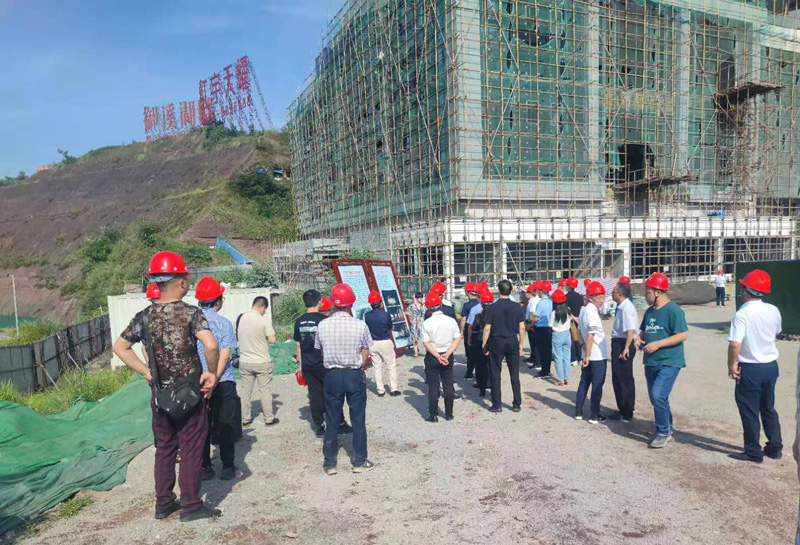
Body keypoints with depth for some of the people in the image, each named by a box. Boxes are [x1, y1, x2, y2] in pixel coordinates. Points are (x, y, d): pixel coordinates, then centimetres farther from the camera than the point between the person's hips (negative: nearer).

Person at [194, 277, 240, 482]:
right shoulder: (224, 323, -11)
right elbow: (224, 356, -17)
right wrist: (214, 379, -13)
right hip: (222, 383, -3)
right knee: (225, 426, 9)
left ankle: (204, 468, 22)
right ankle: (228, 468, 16)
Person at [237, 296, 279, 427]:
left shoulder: (240, 318, -2)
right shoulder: (264, 319, -16)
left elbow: (237, 336, 11)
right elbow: (272, 340, -15)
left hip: (245, 361, 4)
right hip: (262, 362, -4)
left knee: (245, 391, 14)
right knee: (265, 390, 9)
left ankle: (245, 419, 22)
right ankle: (269, 418, 17)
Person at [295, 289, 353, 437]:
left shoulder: (299, 322, 2)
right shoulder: (324, 320, -13)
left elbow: (298, 345, 8)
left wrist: (300, 364, 16)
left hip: (307, 365, 4)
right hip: (323, 364, -4)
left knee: (315, 395, 11)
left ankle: (319, 426, 16)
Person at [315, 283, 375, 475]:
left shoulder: (322, 326, -9)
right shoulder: (360, 326, -13)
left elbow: (321, 351, 3)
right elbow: (365, 354, -5)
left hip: (332, 375, 1)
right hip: (355, 375, -1)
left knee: (332, 420, 13)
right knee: (358, 419, 11)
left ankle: (330, 463, 22)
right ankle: (360, 461, 21)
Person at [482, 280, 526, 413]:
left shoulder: (492, 308, -9)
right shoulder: (517, 307, -3)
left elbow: (487, 328, -8)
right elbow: (522, 328, -1)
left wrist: (484, 344, 1)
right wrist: (521, 344, 8)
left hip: (496, 342, -2)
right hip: (512, 342, 2)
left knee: (495, 374, 8)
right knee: (514, 374, 10)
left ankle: (496, 405, 11)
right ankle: (517, 405, 14)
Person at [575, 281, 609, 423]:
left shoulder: (584, 310, 8)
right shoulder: (593, 312, -19)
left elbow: (580, 330, 14)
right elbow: (590, 336, -22)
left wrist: (584, 346, 7)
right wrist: (587, 355, -20)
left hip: (588, 355, 8)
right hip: (598, 355, -8)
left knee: (584, 382, 15)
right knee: (597, 385, 2)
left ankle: (578, 412, 20)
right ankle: (595, 416, 9)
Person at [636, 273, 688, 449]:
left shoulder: (673, 310, -13)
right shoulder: (649, 311, 12)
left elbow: (683, 334, -19)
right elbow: (644, 330, 24)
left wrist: (658, 344, -22)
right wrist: (640, 339, 1)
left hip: (668, 363, -9)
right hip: (651, 362, 9)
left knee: (658, 396, -17)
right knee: (656, 398, 14)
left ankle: (663, 433, 0)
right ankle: (667, 430, 30)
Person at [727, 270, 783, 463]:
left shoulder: (742, 314, -21)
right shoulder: (773, 310, -1)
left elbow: (735, 344, -26)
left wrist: (731, 365, -13)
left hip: (750, 369, -6)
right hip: (771, 365, 6)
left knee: (749, 411, 6)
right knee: (768, 408, 21)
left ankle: (753, 452, 14)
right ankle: (775, 447, 30)